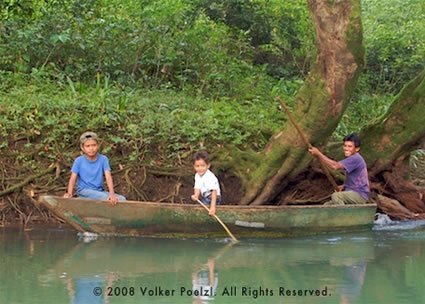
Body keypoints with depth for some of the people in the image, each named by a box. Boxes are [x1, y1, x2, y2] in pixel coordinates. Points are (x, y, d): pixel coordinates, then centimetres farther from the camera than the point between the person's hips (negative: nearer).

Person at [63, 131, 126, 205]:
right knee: (105, 197, -31)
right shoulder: (79, 161, -3)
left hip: (99, 191, 3)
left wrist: (112, 193, -28)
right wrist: (69, 193, -25)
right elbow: (73, 178, -6)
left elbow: (108, 176, -12)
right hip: (84, 191, -3)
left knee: (122, 199, -18)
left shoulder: (103, 159, -2)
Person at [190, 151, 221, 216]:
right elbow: (197, 188, -5)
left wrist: (213, 206, -47)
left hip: (213, 199, -8)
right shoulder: (197, 175, -1)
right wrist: (196, 196, -30)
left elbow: (214, 192, -37)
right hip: (204, 198, 8)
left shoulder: (210, 177, -29)